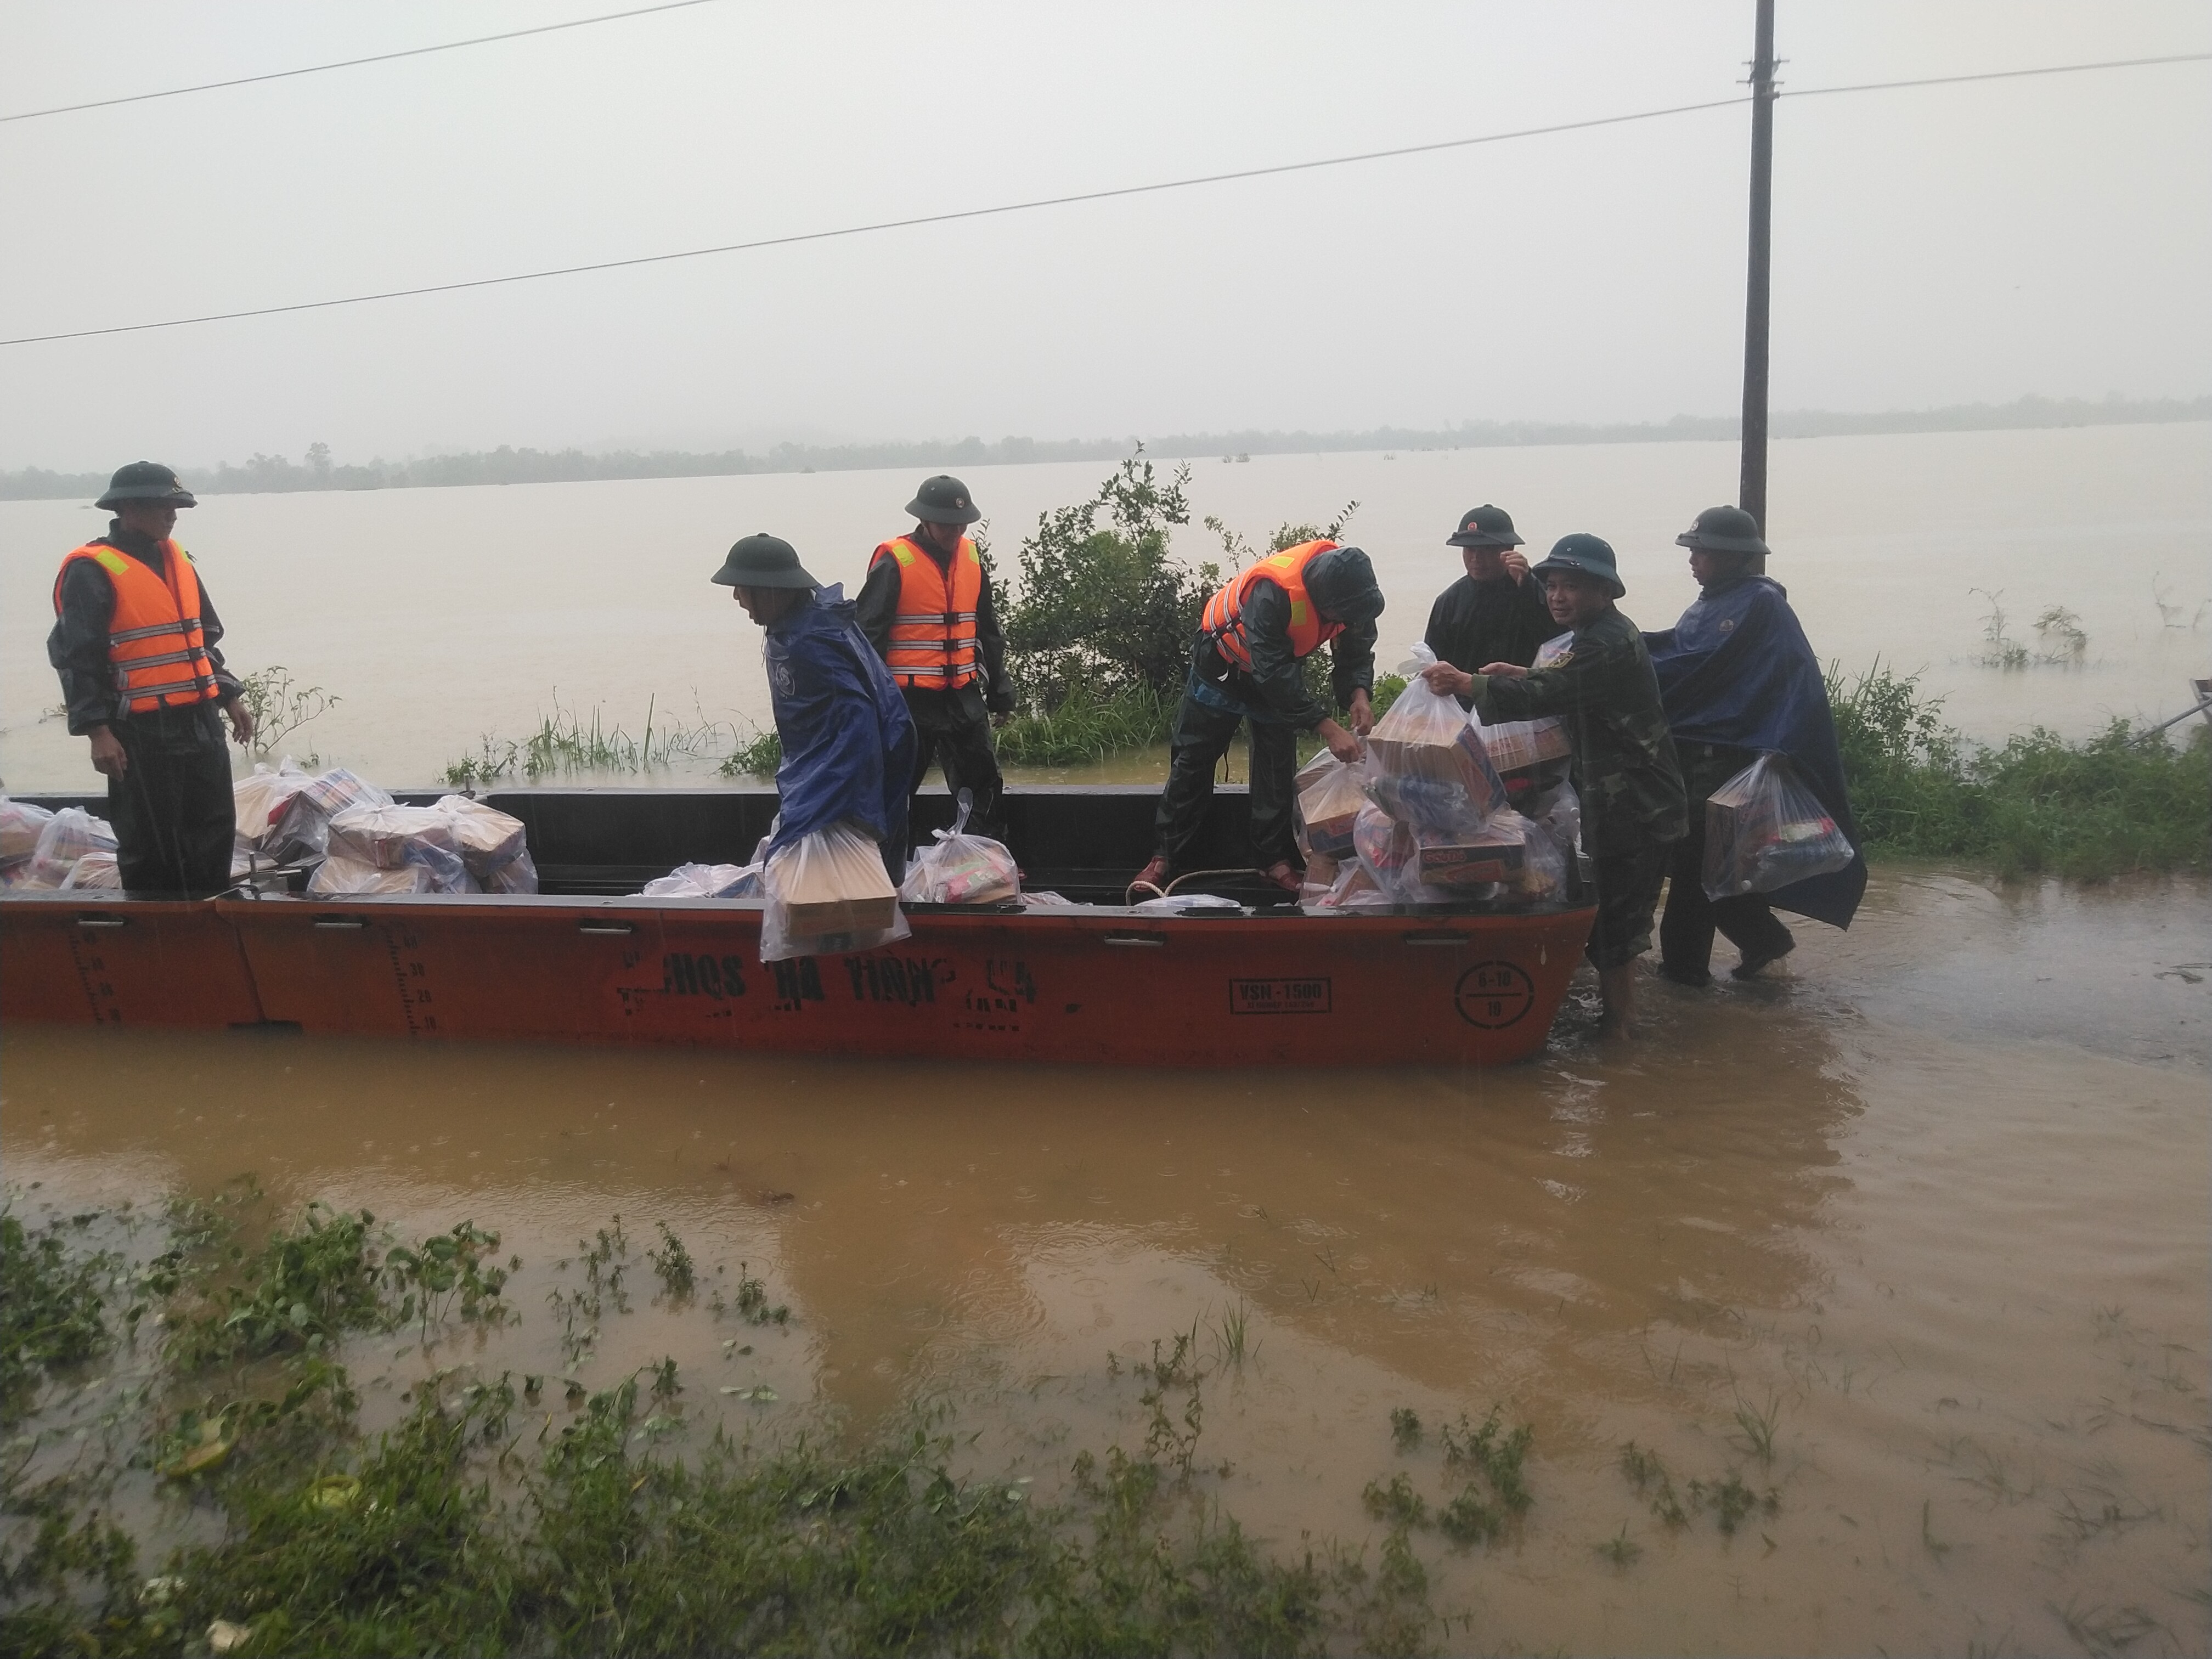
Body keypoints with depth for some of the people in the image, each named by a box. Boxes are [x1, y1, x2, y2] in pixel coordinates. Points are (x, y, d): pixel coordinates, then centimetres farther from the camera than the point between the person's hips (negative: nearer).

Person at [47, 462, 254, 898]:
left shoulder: (178, 560, 14)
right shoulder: (91, 570, -10)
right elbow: (76, 657, -13)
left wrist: (230, 696, 18)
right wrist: (97, 731, -19)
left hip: (200, 722, 7)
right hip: (142, 731, -7)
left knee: (215, 829, 13)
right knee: (151, 842, 0)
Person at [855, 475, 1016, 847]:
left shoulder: (972, 558, 8)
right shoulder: (893, 562, -10)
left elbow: (988, 631, 18)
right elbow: (869, 635, -9)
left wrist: (1000, 690, 19)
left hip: (963, 695, 5)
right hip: (910, 700, -5)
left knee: (984, 787, 9)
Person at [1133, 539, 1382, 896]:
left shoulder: (1350, 587, -25)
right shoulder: (1271, 591, -44)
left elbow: (1356, 652, -10)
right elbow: (1272, 674, -44)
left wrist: (1358, 695, -30)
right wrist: (1327, 728, -46)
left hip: (1281, 666, 5)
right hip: (1222, 662, -5)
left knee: (1278, 767, 4)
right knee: (1192, 762, 3)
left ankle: (1274, 859, 15)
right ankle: (1165, 858, 11)